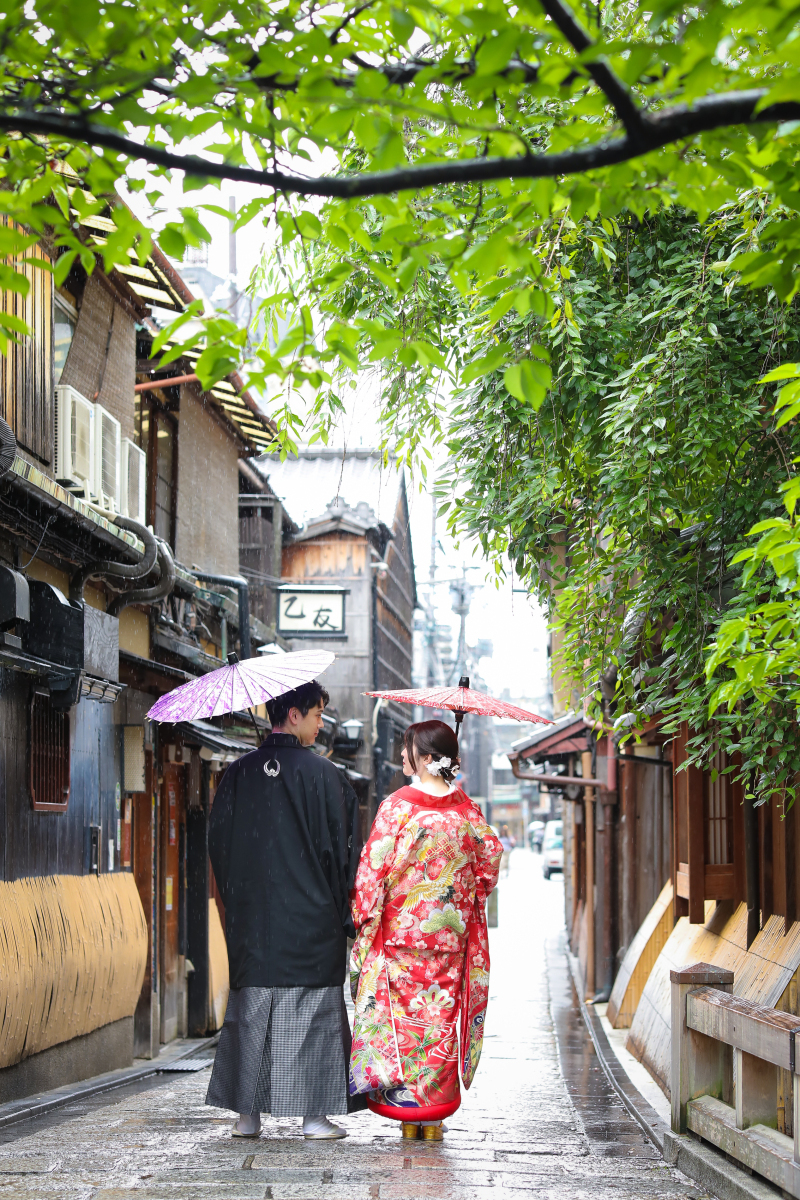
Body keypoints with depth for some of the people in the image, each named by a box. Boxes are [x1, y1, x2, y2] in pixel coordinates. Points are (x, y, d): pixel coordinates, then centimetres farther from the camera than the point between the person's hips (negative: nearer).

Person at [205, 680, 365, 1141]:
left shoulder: (239, 774, 4)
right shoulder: (321, 774, -9)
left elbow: (218, 841, 7)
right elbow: (339, 845, -8)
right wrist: (342, 907, 2)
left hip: (252, 914, 4)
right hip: (311, 914, -4)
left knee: (251, 1011, 8)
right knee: (314, 1012, 3)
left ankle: (248, 1114, 9)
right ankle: (315, 1113, 5)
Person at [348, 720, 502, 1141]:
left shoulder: (398, 806, -12)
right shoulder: (466, 808, 2)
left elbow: (375, 868, -11)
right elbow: (490, 857, 10)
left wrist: (363, 916, -2)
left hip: (400, 932, -4)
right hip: (450, 933, 4)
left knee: (401, 1013, 3)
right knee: (441, 1013, 8)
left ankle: (406, 1109, 5)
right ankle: (435, 1113, 12)